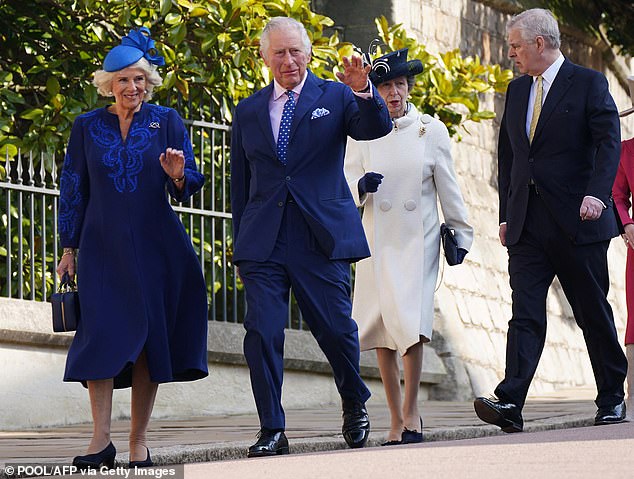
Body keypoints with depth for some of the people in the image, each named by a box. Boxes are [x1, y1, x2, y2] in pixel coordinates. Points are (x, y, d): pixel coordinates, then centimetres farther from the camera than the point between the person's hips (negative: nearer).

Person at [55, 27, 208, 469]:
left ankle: (139, 442, 4)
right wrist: (69, 248, 6)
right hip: (103, 247, 0)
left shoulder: (167, 122, 4)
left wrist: (177, 174, -21)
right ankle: (101, 441, -13)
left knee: (149, 336, -1)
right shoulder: (88, 127, 6)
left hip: (155, 246, 0)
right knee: (102, 334, -12)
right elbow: (73, 190, 10)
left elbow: (188, 188, 1)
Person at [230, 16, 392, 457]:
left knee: (336, 329, 0)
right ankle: (272, 431, -3)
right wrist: (242, 238, 14)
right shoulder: (248, 111, 14)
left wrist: (363, 91, -29)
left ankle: (355, 404, 28)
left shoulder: (334, 97, 7)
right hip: (264, 241, 2)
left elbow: (377, 127, -10)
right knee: (262, 333, -8)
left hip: (321, 237, -2)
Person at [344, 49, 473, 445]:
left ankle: (411, 409, -4)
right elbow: (347, 186, 7)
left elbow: (447, 187, 9)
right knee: (381, 332, 0)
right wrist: (362, 185, -14)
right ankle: (397, 419, 8)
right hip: (377, 242, 2)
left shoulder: (432, 131, 5)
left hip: (418, 240, -2)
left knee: (410, 320, -17)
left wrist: (462, 233, 9)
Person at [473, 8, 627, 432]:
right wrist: (506, 214, 14)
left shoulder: (588, 83, -2)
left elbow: (609, 142, -11)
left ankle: (612, 399, 19)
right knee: (525, 314, -8)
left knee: (594, 312, 5)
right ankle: (510, 404, -20)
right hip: (528, 224, 4)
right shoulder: (517, 90, 16)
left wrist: (596, 193, -26)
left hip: (577, 222, -4)